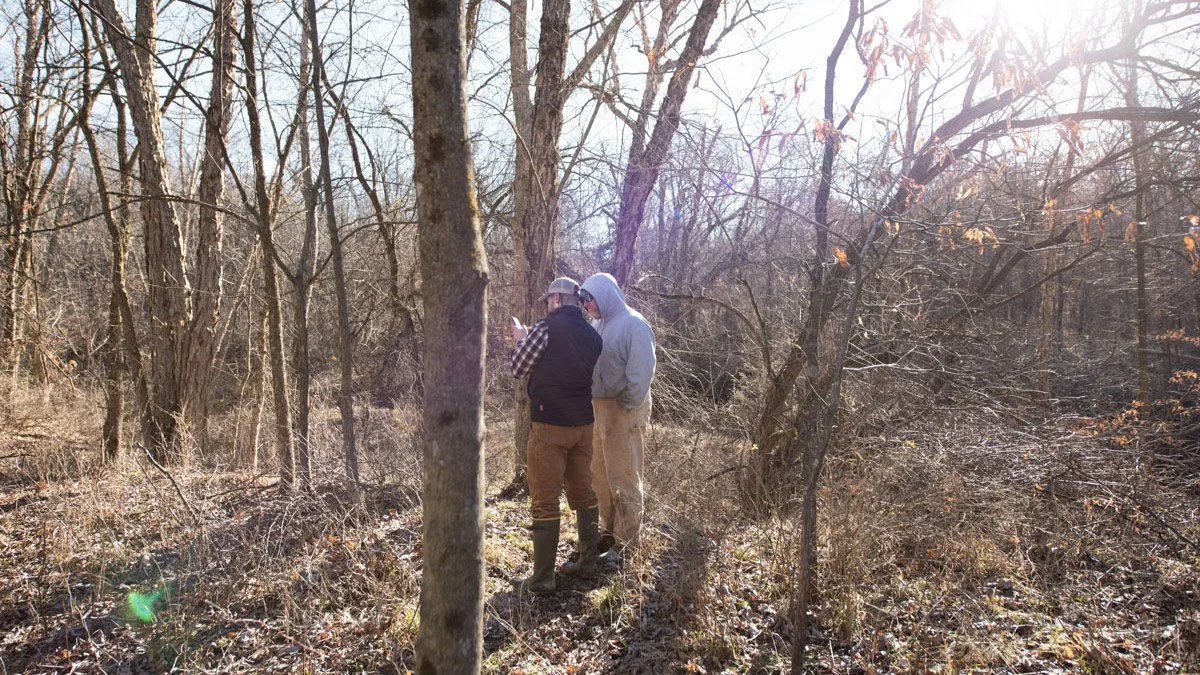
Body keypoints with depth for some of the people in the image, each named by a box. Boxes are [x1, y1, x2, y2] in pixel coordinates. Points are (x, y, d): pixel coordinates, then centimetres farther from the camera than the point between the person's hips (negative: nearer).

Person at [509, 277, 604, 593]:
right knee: (584, 493, 16)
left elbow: (518, 368, -3)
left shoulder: (545, 328, -12)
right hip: (583, 423, 7)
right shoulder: (592, 335, 7)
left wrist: (520, 340, 17)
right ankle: (588, 561, 24)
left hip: (549, 424, -6)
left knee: (544, 501, -2)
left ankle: (542, 578, 2)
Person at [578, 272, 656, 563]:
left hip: (624, 410, -8)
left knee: (624, 479, -1)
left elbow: (642, 371, -18)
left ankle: (627, 543, 10)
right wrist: (596, 405, 5)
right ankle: (609, 532, 30)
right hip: (600, 408, 8)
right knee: (601, 475, 15)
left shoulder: (633, 324, -13)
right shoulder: (600, 324, 12)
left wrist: (628, 407, -14)